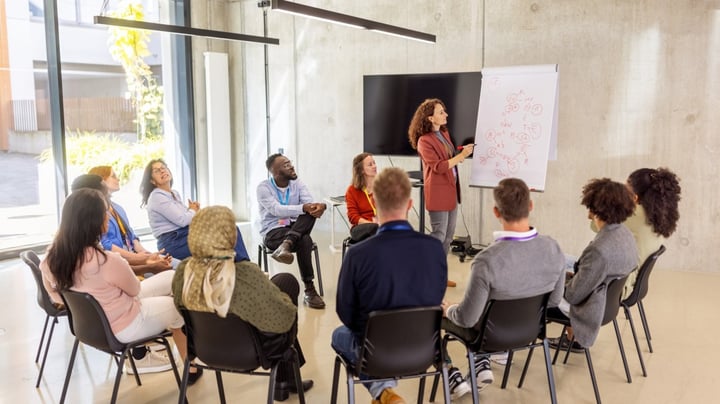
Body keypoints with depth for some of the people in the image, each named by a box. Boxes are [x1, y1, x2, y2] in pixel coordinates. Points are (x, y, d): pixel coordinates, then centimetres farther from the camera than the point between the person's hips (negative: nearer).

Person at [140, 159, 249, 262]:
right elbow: (182, 220, -17)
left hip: (185, 236, 9)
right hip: (173, 243, -9)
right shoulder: (156, 197, -11)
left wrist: (194, 209, -2)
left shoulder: (175, 194, 17)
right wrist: (193, 210, 3)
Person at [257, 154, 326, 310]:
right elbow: (276, 210, -24)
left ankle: (286, 245, -36)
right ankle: (309, 291, -31)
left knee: (311, 212, -29)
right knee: (305, 241, -34)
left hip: (295, 229, 5)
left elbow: (310, 204, -11)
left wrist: (320, 206, -36)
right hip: (273, 232, -4)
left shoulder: (298, 184, 5)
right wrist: (304, 208, -37)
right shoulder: (263, 187, -7)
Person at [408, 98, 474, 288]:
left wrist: (462, 153, 8)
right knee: (439, 235, -6)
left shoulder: (444, 133, 12)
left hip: (451, 190, 9)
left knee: (449, 235, 12)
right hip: (437, 192, -9)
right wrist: (461, 156, -23)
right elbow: (438, 167, -20)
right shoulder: (424, 140, -15)